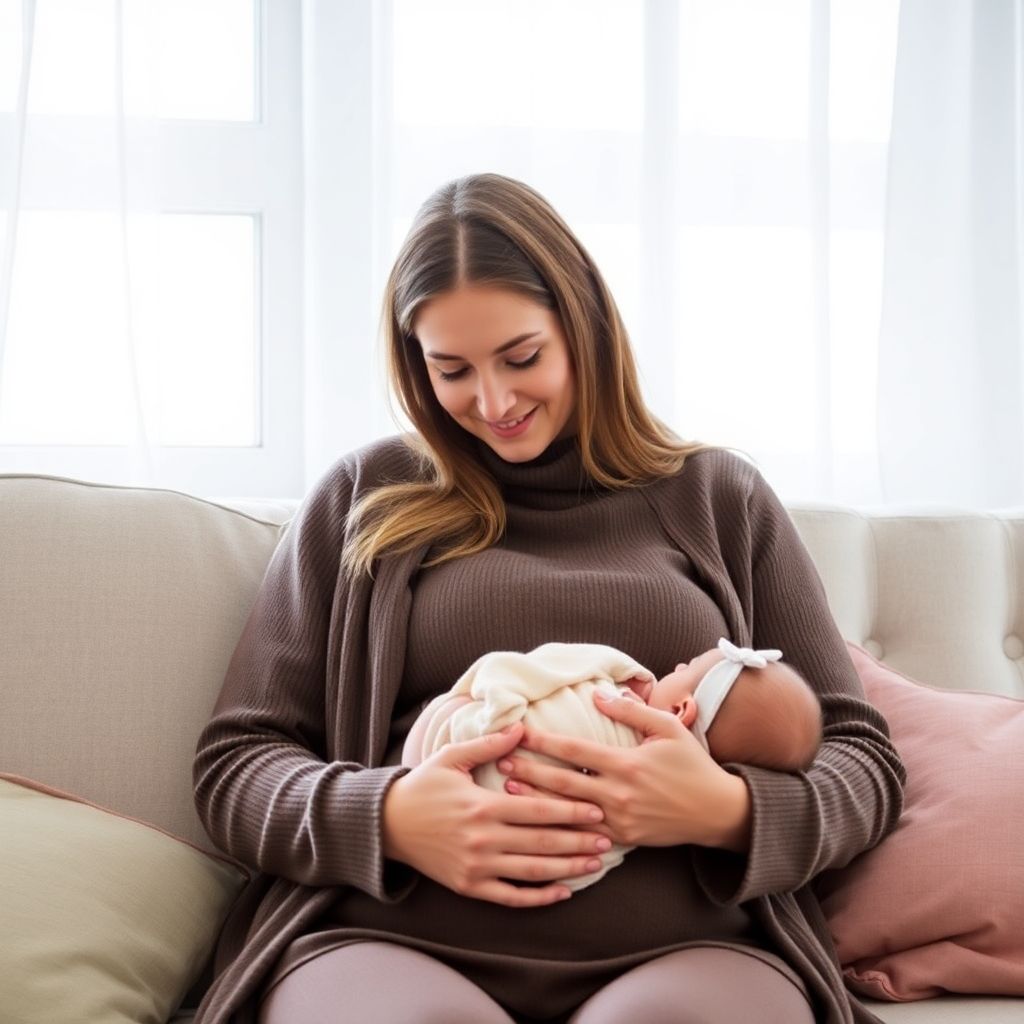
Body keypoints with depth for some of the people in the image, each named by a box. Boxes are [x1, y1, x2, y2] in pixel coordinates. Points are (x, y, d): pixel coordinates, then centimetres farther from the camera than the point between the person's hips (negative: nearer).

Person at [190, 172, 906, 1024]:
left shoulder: (720, 497, 16)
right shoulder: (363, 499, 14)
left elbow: (865, 762, 13)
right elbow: (233, 765, 11)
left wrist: (729, 811, -10)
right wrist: (385, 818, -11)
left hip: (685, 952, 1)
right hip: (389, 944, 0)